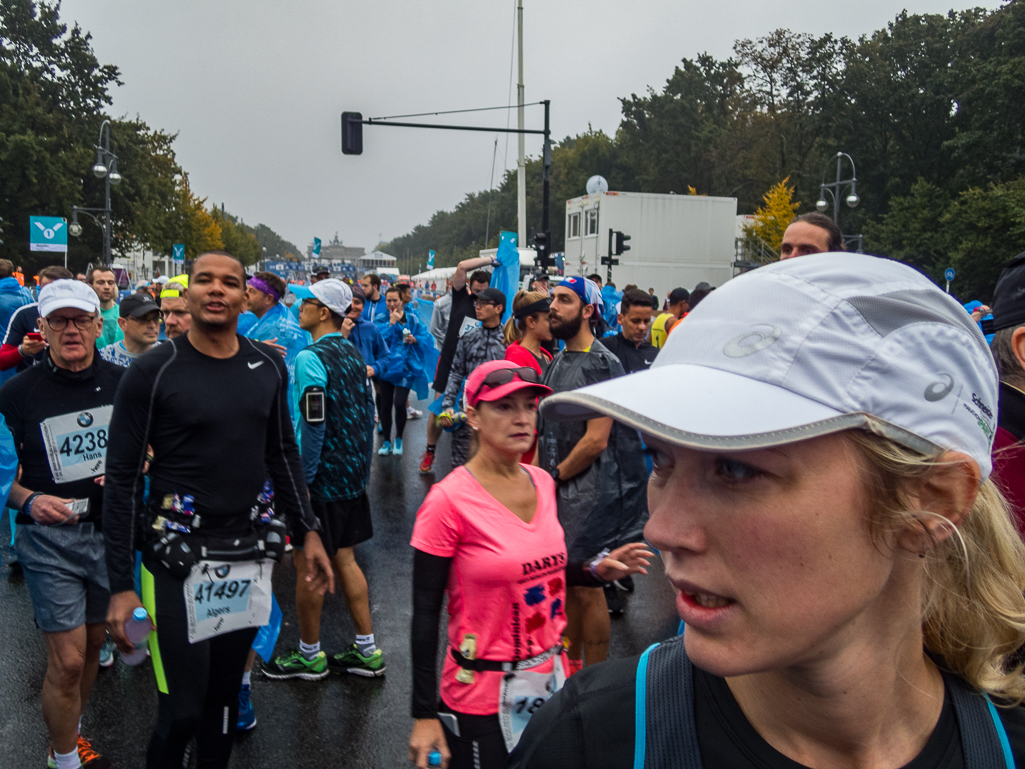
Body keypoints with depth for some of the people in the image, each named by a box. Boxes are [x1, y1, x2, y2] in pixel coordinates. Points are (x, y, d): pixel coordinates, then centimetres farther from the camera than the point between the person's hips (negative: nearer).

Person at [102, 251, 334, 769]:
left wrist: (307, 532, 12)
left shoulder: (268, 366, 4)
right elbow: (122, 479, -6)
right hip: (178, 558, -4)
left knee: (225, 695, 15)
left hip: (248, 554, 4)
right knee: (182, 710, -1)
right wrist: (121, 585, -8)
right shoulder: (152, 372, -8)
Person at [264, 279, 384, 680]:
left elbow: (313, 425, -22)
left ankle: (309, 655, 20)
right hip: (353, 473, 8)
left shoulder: (310, 358, -17)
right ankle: (367, 651, 23)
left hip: (322, 477, -8)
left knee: (307, 564, 6)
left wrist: (302, 480, -17)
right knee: (344, 559, 16)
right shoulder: (353, 354, 9)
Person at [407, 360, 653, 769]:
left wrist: (597, 569, -2)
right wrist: (425, 715, -13)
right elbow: (425, 612, -14)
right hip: (482, 694, -6)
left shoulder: (542, 482, 0)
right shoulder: (449, 500, -19)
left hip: (550, 676, 6)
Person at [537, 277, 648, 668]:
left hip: (589, 493, -8)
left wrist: (557, 476, -9)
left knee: (585, 587, 0)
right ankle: (571, 663, 35)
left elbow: (596, 440, -20)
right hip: (557, 491, 8)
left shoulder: (602, 364, -15)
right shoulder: (557, 362, 13)